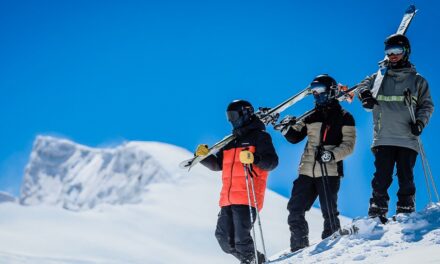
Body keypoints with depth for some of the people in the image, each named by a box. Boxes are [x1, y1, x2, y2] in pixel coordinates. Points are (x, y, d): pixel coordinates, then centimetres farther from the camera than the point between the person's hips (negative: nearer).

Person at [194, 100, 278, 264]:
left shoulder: (259, 136, 3)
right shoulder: (231, 141, 25)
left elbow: (272, 161, -9)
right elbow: (218, 164, 28)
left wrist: (254, 158, -27)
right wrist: (204, 156, 9)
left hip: (247, 198, -8)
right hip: (227, 199, 8)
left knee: (240, 237, -15)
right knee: (224, 237, 4)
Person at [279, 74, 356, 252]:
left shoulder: (344, 117, 2)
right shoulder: (311, 117, 18)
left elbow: (348, 145, -4)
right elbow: (295, 137, 16)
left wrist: (331, 155, -20)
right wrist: (286, 128, -3)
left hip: (329, 172, -5)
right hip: (307, 171, 5)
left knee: (329, 212, -7)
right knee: (295, 209, 2)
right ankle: (299, 246, 12)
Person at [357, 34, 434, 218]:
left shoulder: (417, 80, 13)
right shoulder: (379, 78, 16)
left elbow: (427, 105, 12)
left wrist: (420, 122, -7)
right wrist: (365, 95, -6)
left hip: (408, 139, -1)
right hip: (383, 139, 1)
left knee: (406, 179, -3)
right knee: (381, 178, -6)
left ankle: (406, 214, 2)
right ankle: (376, 214, -3)